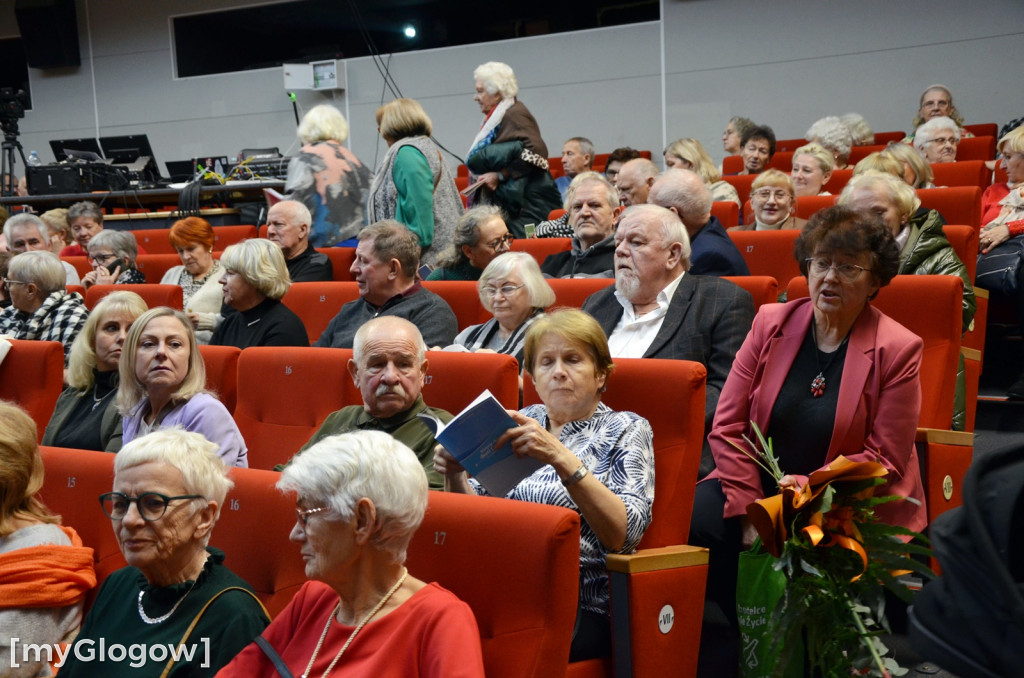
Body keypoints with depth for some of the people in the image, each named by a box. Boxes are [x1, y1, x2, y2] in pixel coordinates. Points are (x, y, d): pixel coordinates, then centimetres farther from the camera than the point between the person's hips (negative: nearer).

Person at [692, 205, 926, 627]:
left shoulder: (898, 350, -2)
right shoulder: (770, 323, 6)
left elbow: (884, 462, -2)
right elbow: (727, 426, 3)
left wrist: (810, 488, -17)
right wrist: (749, 510, -9)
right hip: (758, 487, 3)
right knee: (695, 521, -25)